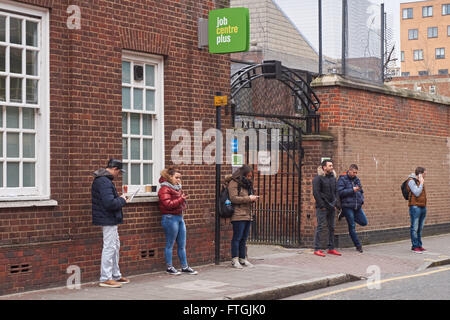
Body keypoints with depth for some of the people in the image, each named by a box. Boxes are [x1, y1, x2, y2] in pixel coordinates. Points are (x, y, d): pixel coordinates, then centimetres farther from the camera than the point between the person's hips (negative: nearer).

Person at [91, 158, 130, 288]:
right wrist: (122, 201, -12)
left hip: (110, 220, 11)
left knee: (115, 245, 18)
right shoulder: (105, 182, -21)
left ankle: (115, 275, 28)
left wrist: (119, 198, 6)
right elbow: (109, 203, -28)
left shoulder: (100, 180, 13)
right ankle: (105, 278, -2)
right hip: (108, 219, -11)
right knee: (109, 247, -6)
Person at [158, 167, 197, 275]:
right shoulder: (165, 189, -9)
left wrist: (183, 199, 9)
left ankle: (185, 267, 15)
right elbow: (168, 204, -20)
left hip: (179, 217, 9)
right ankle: (169, 267, 6)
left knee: (182, 244, 10)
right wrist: (181, 199, -20)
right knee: (170, 244, -1)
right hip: (170, 218, -9)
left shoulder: (177, 188, 19)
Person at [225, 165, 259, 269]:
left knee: (244, 238, 10)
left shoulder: (247, 183, 21)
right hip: (238, 215, -8)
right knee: (237, 238, -6)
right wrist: (248, 199, -15)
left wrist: (253, 198, 6)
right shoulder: (234, 183, -6)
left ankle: (243, 259, 15)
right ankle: (234, 260, -2)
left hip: (247, 215, 8)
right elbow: (233, 198, -15)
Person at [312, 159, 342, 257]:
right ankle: (317, 249, -3)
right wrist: (322, 205, -15)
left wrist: (335, 204, 8)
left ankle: (331, 248, 17)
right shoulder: (318, 178, -9)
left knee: (331, 228, 10)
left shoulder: (333, 177, 13)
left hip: (332, 207, 7)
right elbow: (316, 193, -13)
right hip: (322, 208, -7)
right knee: (320, 227, -7)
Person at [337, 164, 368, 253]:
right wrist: (352, 190, -18)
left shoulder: (357, 179, 14)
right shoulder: (342, 179, -6)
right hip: (347, 207, -6)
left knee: (364, 222, 5)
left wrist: (362, 200, 5)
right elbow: (340, 192, -16)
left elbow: (361, 191, 22)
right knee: (352, 226, 1)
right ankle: (358, 245, 11)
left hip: (358, 206, 6)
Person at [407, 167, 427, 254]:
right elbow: (417, 193, -16)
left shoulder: (421, 181, 17)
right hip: (415, 207, -8)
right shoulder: (411, 181, -8)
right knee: (415, 228, -5)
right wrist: (421, 183, -10)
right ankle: (415, 246, -2)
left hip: (423, 207, 8)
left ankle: (419, 245, 13)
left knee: (420, 228, 9)